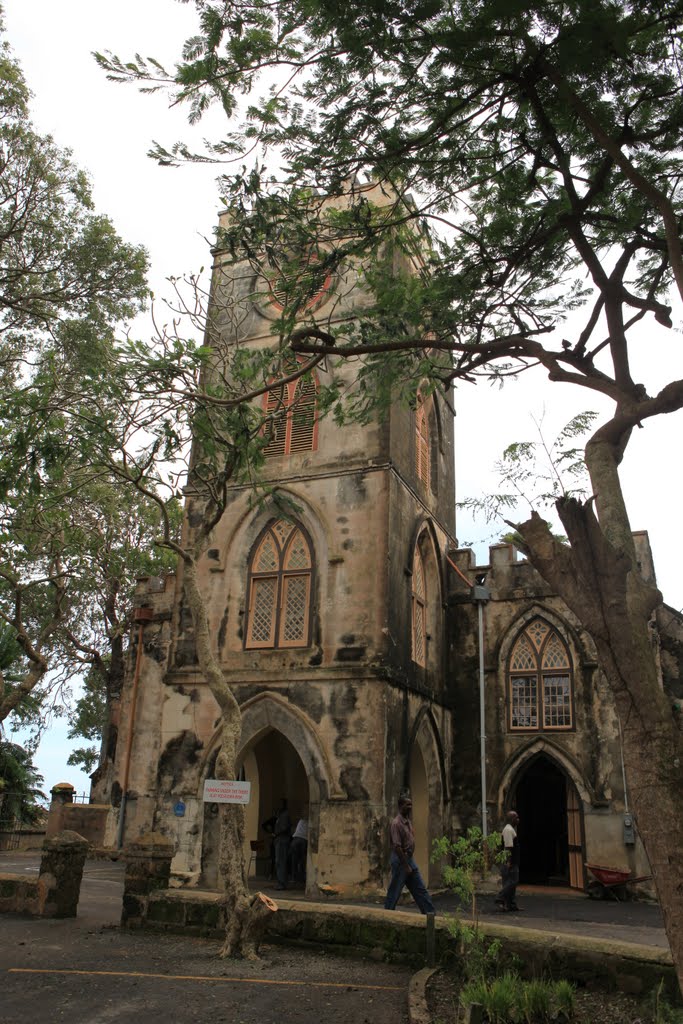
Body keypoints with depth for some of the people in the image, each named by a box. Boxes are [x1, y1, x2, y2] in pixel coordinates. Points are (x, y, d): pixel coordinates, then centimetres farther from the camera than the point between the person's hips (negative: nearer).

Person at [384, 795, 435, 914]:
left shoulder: (408, 821, 10)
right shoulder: (396, 823, -19)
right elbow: (397, 847, -22)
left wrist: (410, 863, 16)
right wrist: (406, 866, -21)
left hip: (409, 859, 9)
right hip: (400, 860, -9)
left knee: (420, 889, 9)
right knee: (395, 891, 2)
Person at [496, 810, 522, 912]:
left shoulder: (511, 829, 18)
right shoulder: (508, 830, -16)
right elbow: (508, 847, -22)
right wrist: (509, 861, -25)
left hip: (512, 862, 10)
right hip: (509, 862, -10)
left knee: (511, 882, 11)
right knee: (511, 881, -10)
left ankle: (511, 904, 15)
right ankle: (500, 900, -7)